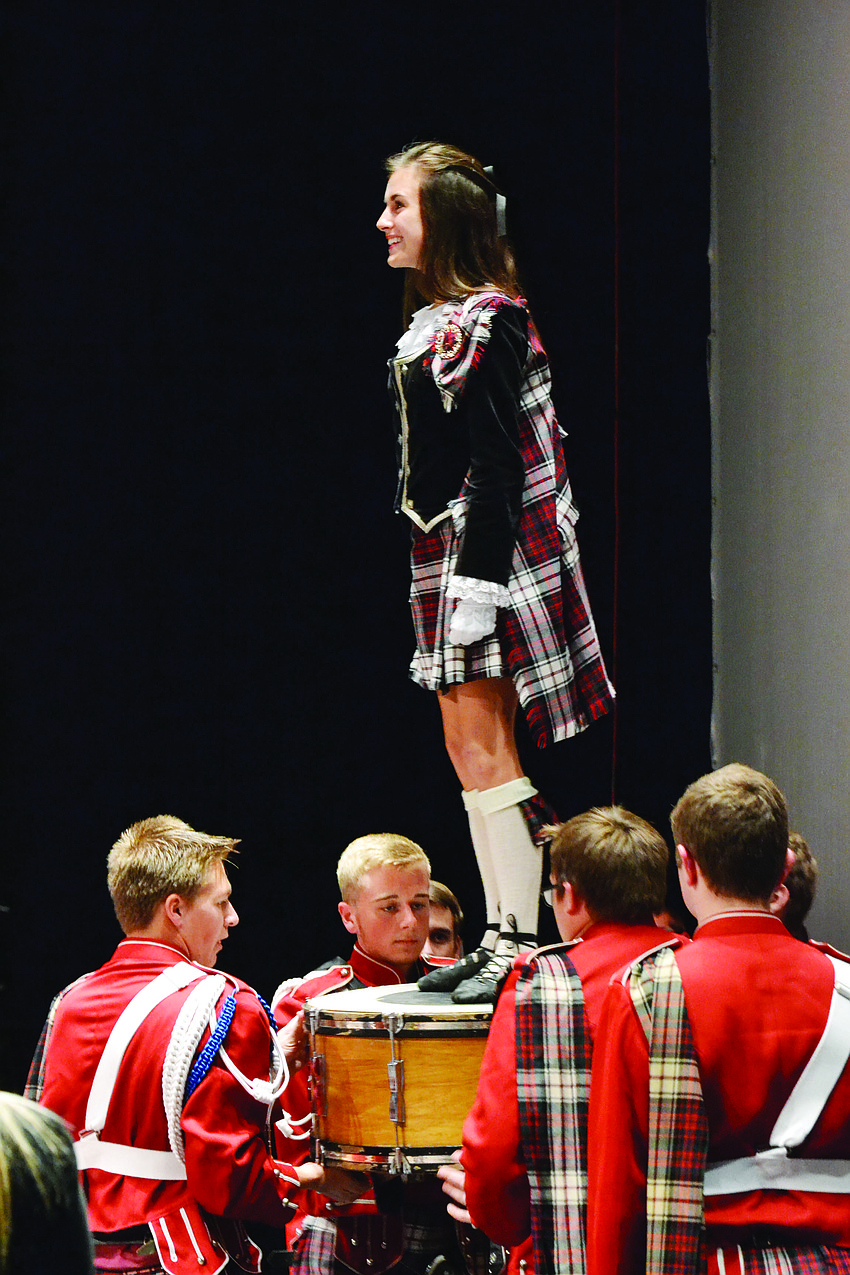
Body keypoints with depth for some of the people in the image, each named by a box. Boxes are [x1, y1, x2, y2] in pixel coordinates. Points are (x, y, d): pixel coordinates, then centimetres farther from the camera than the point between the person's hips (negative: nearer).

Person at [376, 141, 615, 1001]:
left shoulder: (485, 321, -13)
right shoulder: (436, 322, 15)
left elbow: (497, 463, -18)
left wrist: (479, 579, -22)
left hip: (485, 548, -10)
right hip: (446, 547, 10)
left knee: (484, 745, -10)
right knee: (467, 746, 10)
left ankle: (523, 941, -8)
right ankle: (502, 938, 14)